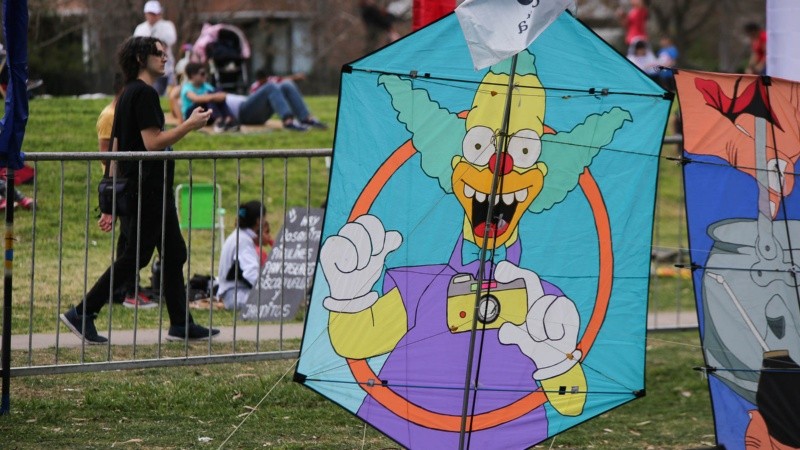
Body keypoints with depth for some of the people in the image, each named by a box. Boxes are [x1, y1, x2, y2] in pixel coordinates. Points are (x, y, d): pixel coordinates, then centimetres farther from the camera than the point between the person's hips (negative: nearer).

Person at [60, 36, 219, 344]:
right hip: (146, 192, -10)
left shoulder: (129, 94, 17)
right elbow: (153, 142, -22)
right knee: (135, 258, -7)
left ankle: (181, 324, 14)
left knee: (173, 254, 12)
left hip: (154, 194, 10)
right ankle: (81, 315, -5)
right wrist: (190, 125, -13)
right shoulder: (144, 93, -13)